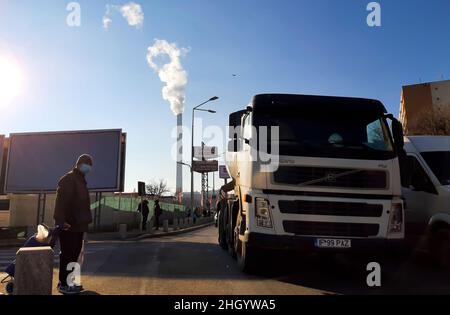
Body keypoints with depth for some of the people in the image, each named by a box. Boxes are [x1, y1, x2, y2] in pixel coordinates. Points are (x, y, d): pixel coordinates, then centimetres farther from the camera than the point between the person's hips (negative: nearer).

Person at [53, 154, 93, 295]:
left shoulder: (81, 181, 19)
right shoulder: (68, 179, -11)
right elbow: (61, 202, -21)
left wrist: (85, 221, 18)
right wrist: (61, 220, -28)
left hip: (78, 224, 10)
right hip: (68, 225, -10)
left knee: (74, 253, 13)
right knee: (67, 254, -5)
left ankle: (67, 280, 23)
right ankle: (63, 284, 3)